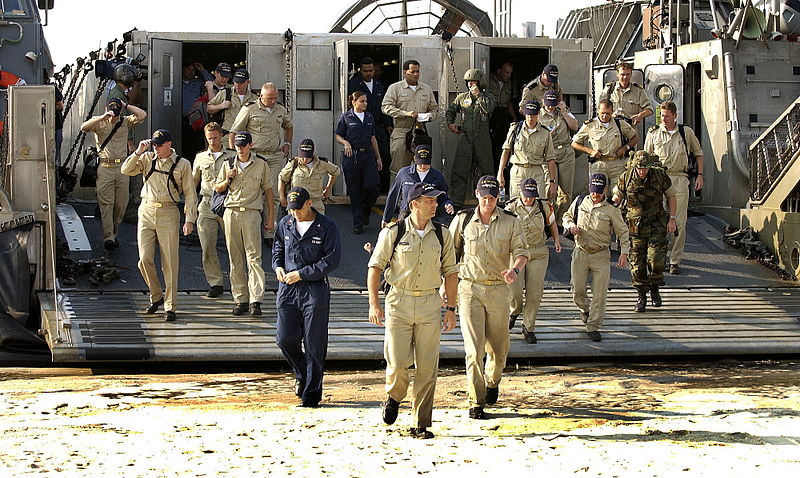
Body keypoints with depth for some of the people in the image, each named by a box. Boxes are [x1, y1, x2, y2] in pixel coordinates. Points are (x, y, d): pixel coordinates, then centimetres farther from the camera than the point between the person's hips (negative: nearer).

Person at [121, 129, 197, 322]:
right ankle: (156, 297, 18)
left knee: (169, 262, -4)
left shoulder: (182, 165, 3)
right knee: (145, 259, -3)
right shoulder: (147, 159, 10)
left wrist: (189, 219, -4)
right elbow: (126, 170, 2)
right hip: (146, 212, 3)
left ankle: (169, 306, 2)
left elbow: (190, 194, 4)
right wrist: (138, 152, -7)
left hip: (168, 214, -3)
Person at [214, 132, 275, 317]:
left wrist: (271, 215, 7)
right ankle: (240, 300, 6)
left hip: (251, 213, -3)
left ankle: (256, 301, -16)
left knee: (254, 256, -11)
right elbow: (217, 189, 18)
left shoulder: (261, 164, 5)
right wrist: (227, 179, -3)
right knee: (235, 259, 3)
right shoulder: (228, 164, 11)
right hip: (231, 213, 3)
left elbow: (267, 189, 11)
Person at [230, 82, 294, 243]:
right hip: (255, 156, -4)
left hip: (276, 157, 4)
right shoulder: (249, 109, -2)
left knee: (273, 194, -1)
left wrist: (287, 144, 19)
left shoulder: (281, 109, 12)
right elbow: (234, 131, 1)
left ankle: (269, 232, 3)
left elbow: (289, 126, 32)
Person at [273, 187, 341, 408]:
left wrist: (301, 274, -13)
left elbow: (332, 260, -10)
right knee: (286, 339, 1)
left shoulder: (327, 226, -6)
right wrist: (278, 266, 3)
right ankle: (302, 375, 29)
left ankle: (312, 392, 6)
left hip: (315, 290, -4)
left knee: (314, 344, -1)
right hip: (287, 290, 4)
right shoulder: (285, 224, 9)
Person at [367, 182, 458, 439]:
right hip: (398, 302, -2)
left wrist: (451, 308, 7)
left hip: (430, 304, 2)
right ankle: (394, 397, 26)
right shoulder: (393, 233, -3)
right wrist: (374, 303, -6)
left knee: (427, 367, 0)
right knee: (398, 363, -8)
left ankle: (421, 425, 8)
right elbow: (375, 267, 2)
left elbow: (450, 272, 11)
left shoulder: (442, 235, 5)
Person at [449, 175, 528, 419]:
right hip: (469, 288, -1)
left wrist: (515, 269, -23)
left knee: (498, 346, 10)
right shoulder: (463, 220, 2)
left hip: (498, 289, 1)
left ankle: (492, 382, 41)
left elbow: (521, 251, -1)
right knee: (474, 346, -9)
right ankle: (476, 402, -5)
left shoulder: (510, 222, 1)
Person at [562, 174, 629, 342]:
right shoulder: (580, 202, 3)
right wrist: (571, 226, -4)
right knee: (577, 291, 4)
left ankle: (593, 327, 5)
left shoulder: (611, 210, -5)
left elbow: (623, 232, 2)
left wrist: (624, 252, -8)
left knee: (599, 293, -4)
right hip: (580, 253, 2)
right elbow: (567, 216, 18)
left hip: (601, 255, -2)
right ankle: (585, 309, 37)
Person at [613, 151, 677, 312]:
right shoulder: (626, 178, -7)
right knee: (637, 262, 1)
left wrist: (672, 219, -2)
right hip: (634, 225, 1)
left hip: (656, 225, -1)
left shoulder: (660, 175, -8)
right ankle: (641, 296, 17)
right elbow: (617, 197, 9)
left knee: (656, 258, -14)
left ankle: (655, 289, 12)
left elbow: (671, 196, 5)